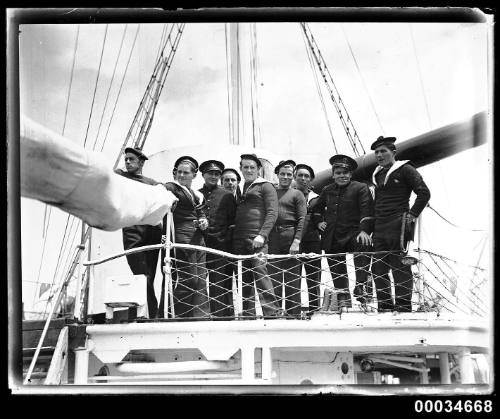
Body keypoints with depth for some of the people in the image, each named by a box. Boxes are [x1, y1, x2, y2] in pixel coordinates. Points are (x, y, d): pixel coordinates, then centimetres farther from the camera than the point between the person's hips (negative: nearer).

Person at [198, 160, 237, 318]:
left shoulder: (227, 196, 8)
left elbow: (233, 220, 6)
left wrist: (227, 237, -3)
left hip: (220, 245, -2)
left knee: (221, 286, -4)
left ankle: (225, 316, -1)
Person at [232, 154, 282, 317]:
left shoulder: (265, 186, 4)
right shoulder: (241, 189, 23)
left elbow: (272, 213, -6)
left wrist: (262, 235, -17)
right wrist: (233, 237, 11)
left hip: (256, 238, -6)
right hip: (239, 239, 6)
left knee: (259, 271, -16)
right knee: (244, 277, 5)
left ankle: (272, 311, -15)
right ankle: (248, 313, 10)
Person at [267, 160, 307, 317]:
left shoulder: (297, 194, 9)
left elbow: (302, 219, -1)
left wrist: (296, 241, -13)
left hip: (290, 238, -3)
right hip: (272, 239, 3)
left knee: (292, 278, -1)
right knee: (273, 278, 1)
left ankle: (294, 313, 2)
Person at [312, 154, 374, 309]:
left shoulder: (360, 188, 1)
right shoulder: (327, 190, 15)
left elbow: (367, 211, -9)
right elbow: (317, 208, 30)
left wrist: (364, 230, -21)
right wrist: (318, 221, 12)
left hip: (353, 233, -5)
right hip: (332, 237, 5)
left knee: (363, 248, -34)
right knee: (337, 269, 6)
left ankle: (359, 287, -29)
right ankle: (343, 299, 18)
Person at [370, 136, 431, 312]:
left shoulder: (405, 170, -3)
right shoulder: (378, 174, 20)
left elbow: (424, 193, -8)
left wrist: (412, 215, -12)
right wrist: (370, 226, 17)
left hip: (397, 226, -8)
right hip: (379, 228, 8)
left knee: (400, 267, -7)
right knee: (378, 269, 7)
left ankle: (403, 308, -2)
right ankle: (385, 307, 16)